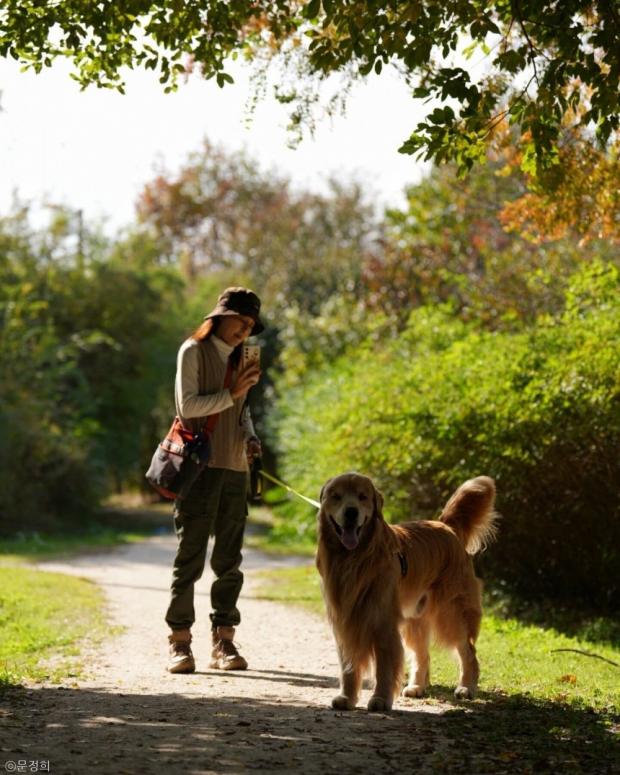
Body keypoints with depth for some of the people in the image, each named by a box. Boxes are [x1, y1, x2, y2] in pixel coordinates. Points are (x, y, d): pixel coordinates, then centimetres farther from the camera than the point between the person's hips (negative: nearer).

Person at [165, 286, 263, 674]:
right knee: (190, 557, -6)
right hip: (200, 466, -6)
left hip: (235, 468, 6)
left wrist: (250, 437, 7)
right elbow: (187, 405, -11)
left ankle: (224, 642, 9)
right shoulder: (194, 351, -1)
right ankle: (180, 643, -2)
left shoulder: (238, 358, 18)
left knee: (229, 560, 5)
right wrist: (231, 394, -16)